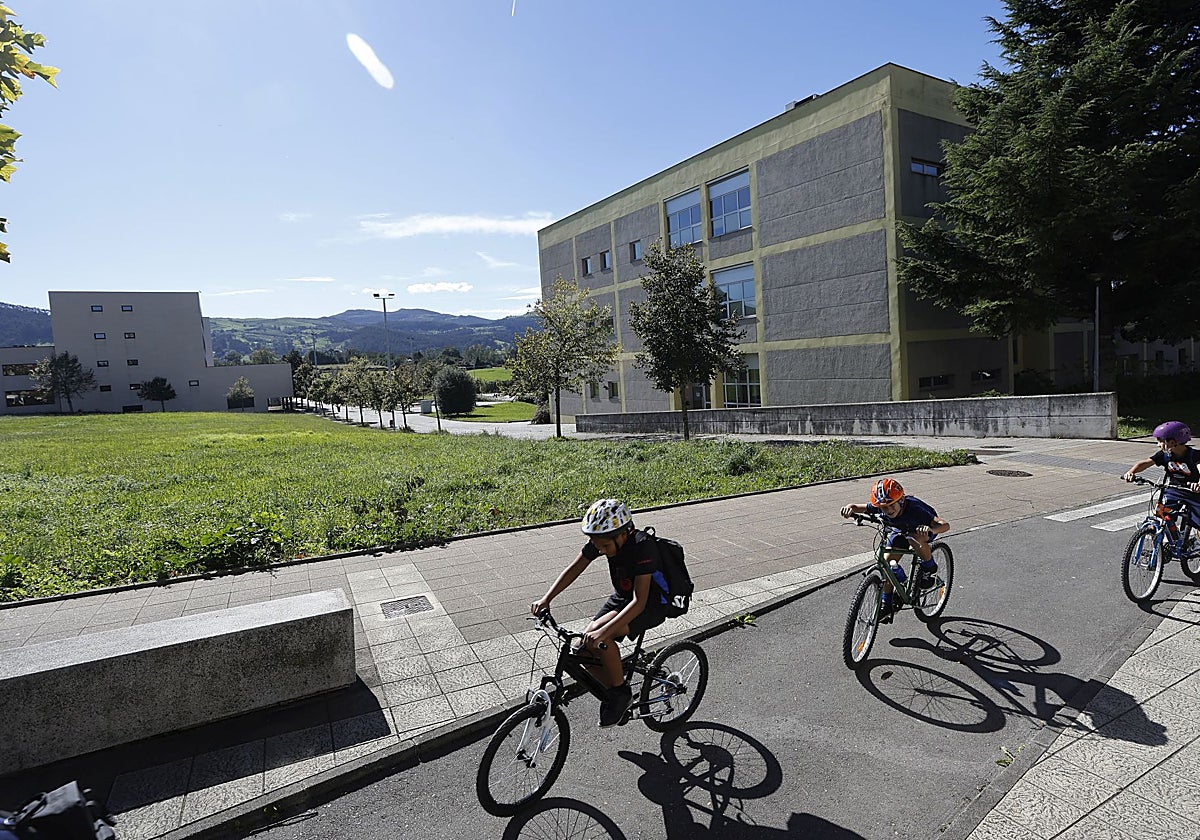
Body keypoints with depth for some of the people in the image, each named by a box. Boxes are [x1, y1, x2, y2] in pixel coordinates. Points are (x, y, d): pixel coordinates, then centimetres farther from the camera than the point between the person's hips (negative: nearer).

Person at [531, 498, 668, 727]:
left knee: (596, 636, -29)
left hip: (650, 605, -7)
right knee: (585, 649, -8)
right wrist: (545, 599, -18)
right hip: (621, 598, 7)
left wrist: (602, 632, -45)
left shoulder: (643, 546, -32)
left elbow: (639, 601, -36)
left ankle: (621, 692, -7)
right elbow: (574, 569, -5)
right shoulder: (602, 538, -14)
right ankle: (616, 696, 15)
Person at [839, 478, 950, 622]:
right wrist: (849, 508, -45)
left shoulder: (914, 508, -41)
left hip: (922, 528, -4)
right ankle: (887, 604, 5)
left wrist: (931, 529, -67)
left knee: (916, 540, -38)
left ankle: (930, 568, -7)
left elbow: (945, 525, -45)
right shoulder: (879, 507, -29)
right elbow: (857, 507, -20)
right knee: (888, 563, -10)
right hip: (900, 530, 4)